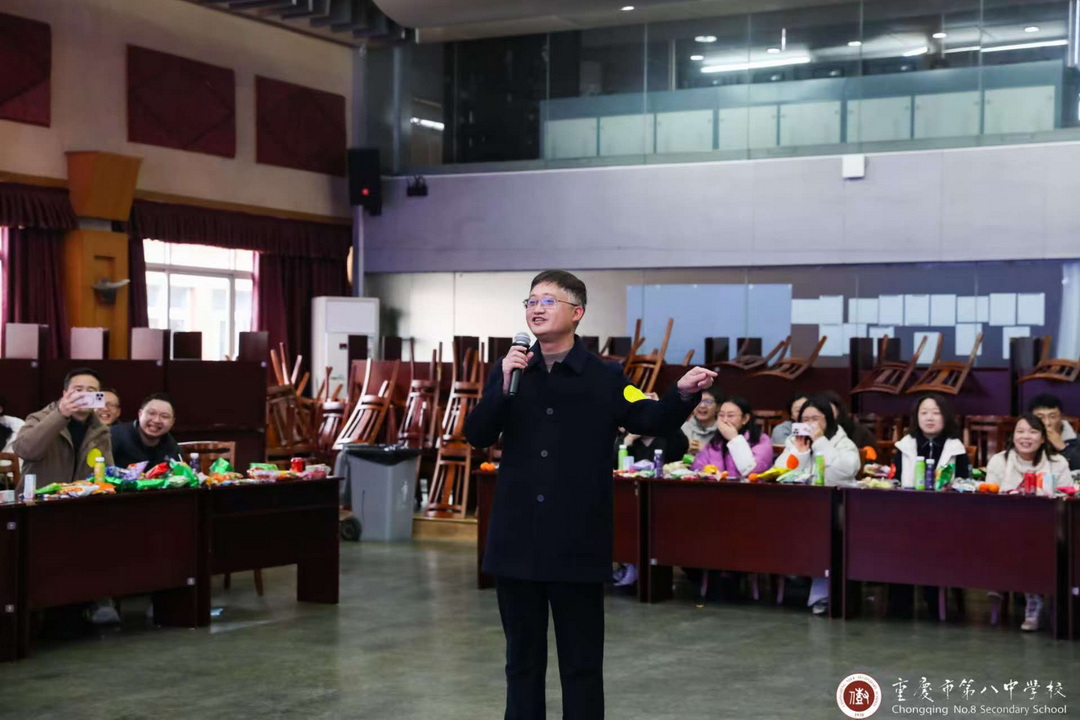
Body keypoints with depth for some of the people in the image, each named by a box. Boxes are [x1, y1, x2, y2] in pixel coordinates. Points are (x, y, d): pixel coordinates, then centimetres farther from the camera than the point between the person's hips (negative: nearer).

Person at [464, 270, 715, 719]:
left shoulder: (606, 378, -2)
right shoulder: (508, 372, 6)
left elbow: (651, 422, -8)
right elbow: (477, 435, -1)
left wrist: (682, 395, -27)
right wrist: (505, 386, -15)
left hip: (577, 544, -3)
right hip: (516, 541, 3)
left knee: (581, 663, 7)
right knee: (522, 659, 14)